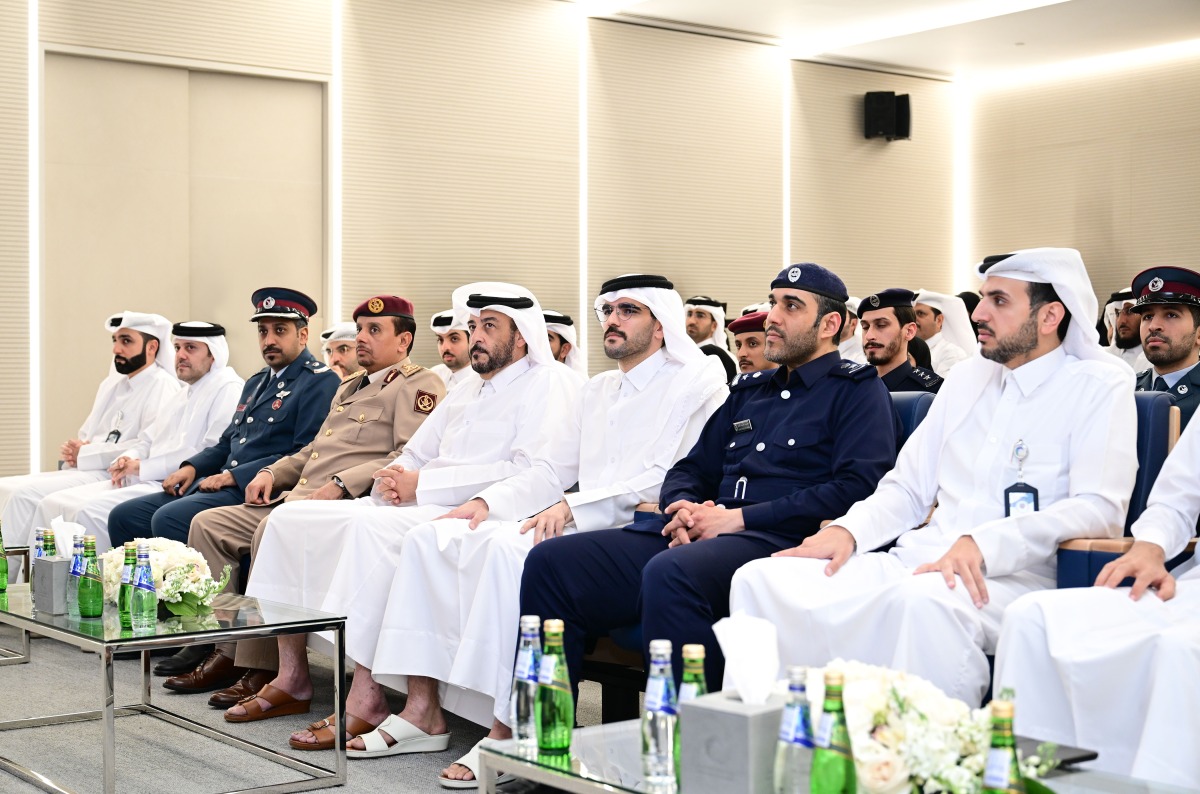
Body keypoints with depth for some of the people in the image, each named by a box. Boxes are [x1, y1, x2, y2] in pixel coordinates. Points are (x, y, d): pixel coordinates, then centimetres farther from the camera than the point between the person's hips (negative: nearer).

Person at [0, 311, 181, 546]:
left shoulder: (163, 387, -7)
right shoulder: (111, 383, 21)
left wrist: (85, 454, -12)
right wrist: (72, 451, 1)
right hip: (82, 472, 9)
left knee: (26, 493, -22)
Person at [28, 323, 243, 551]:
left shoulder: (228, 389, -5)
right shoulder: (182, 395, 27)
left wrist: (143, 468, -13)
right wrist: (127, 460, 2)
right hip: (142, 482, 10)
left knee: (91, 513, -27)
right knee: (52, 504, -1)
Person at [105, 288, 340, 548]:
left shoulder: (321, 382, -5)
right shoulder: (257, 382, 24)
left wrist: (233, 476, -17)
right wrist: (192, 467, 9)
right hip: (221, 485, 9)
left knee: (168, 519, -28)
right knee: (123, 516, -1)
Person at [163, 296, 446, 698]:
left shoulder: (417, 385, -2)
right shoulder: (349, 386, 29)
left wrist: (342, 484, -23)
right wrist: (272, 472, 16)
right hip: (295, 499, 10)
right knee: (208, 524, 1)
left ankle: (265, 665, -27)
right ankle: (218, 646, -2)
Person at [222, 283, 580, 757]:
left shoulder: (548, 383, -2)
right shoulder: (464, 394, 26)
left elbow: (529, 472, -17)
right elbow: (413, 456, 30)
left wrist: (422, 484, -16)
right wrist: (394, 480, 2)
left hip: (471, 515, -9)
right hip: (419, 508, 9)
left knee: (370, 527, -35)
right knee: (291, 518, 1)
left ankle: (364, 703, -33)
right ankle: (291, 681, 3)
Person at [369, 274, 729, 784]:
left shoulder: (695, 383, -3)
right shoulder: (596, 391, 24)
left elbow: (671, 479, -15)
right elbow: (550, 470, 25)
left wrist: (574, 507, -20)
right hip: (573, 530, 9)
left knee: (509, 547, -34)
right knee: (430, 537, -2)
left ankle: (506, 730, -29)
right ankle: (422, 707, -4)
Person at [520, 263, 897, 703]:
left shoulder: (857, 390, 6)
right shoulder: (749, 390, 27)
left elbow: (856, 489, -10)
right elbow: (690, 470, 28)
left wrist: (740, 518, -12)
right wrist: (683, 509, 1)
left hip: (775, 542, -7)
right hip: (696, 536, 7)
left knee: (669, 572, -39)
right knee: (551, 561, -10)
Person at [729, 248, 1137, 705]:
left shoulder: (1099, 387, 2)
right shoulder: (968, 377, 21)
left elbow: (1100, 509, -11)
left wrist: (983, 544, -24)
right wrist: (849, 529, 1)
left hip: (1011, 578, -6)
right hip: (918, 562, 6)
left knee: (925, 600, -41)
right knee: (762, 579, -14)